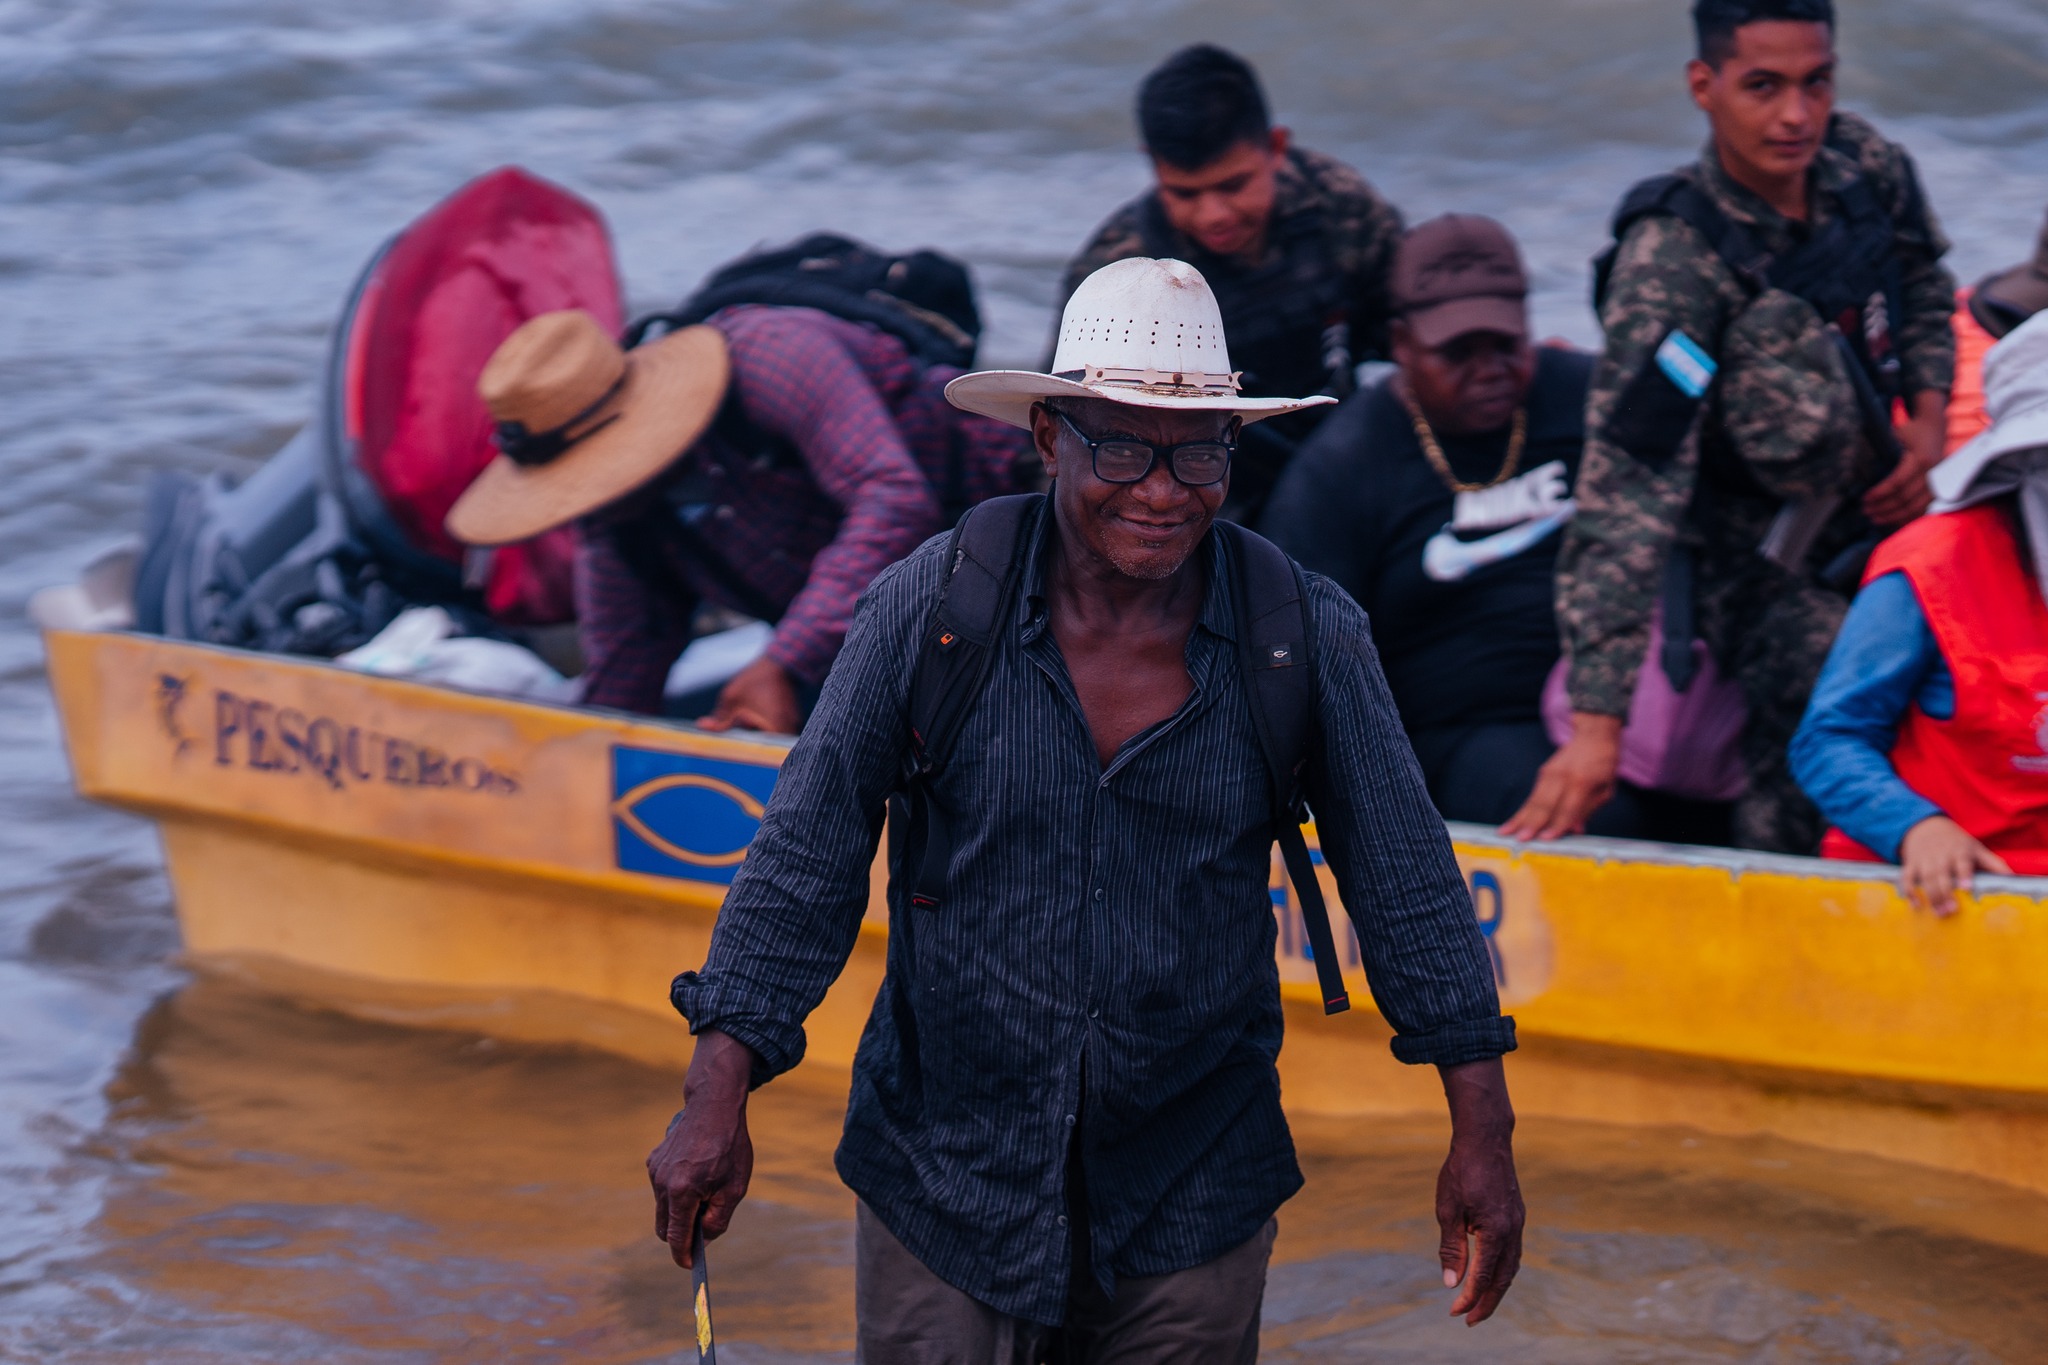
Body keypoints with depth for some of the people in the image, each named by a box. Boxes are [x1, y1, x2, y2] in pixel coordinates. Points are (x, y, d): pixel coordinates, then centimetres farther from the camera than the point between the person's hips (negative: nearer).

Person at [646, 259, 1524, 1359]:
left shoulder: (1306, 635, -6)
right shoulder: (931, 604, -8)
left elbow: (1404, 880, 2)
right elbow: (807, 857, -3)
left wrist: (1481, 1133, 0)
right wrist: (716, 1100, -8)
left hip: (1192, 1201, 1)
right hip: (946, 1178, -1)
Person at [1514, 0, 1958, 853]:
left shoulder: (1865, 167, -9)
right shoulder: (1672, 262, -28)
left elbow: (1922, 289, 17)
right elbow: (1625, 499, -34)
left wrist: (1927, 417, -2)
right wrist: (1595, 725, -39)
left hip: (1873, 514, 6)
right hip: (1749, 551, -6)